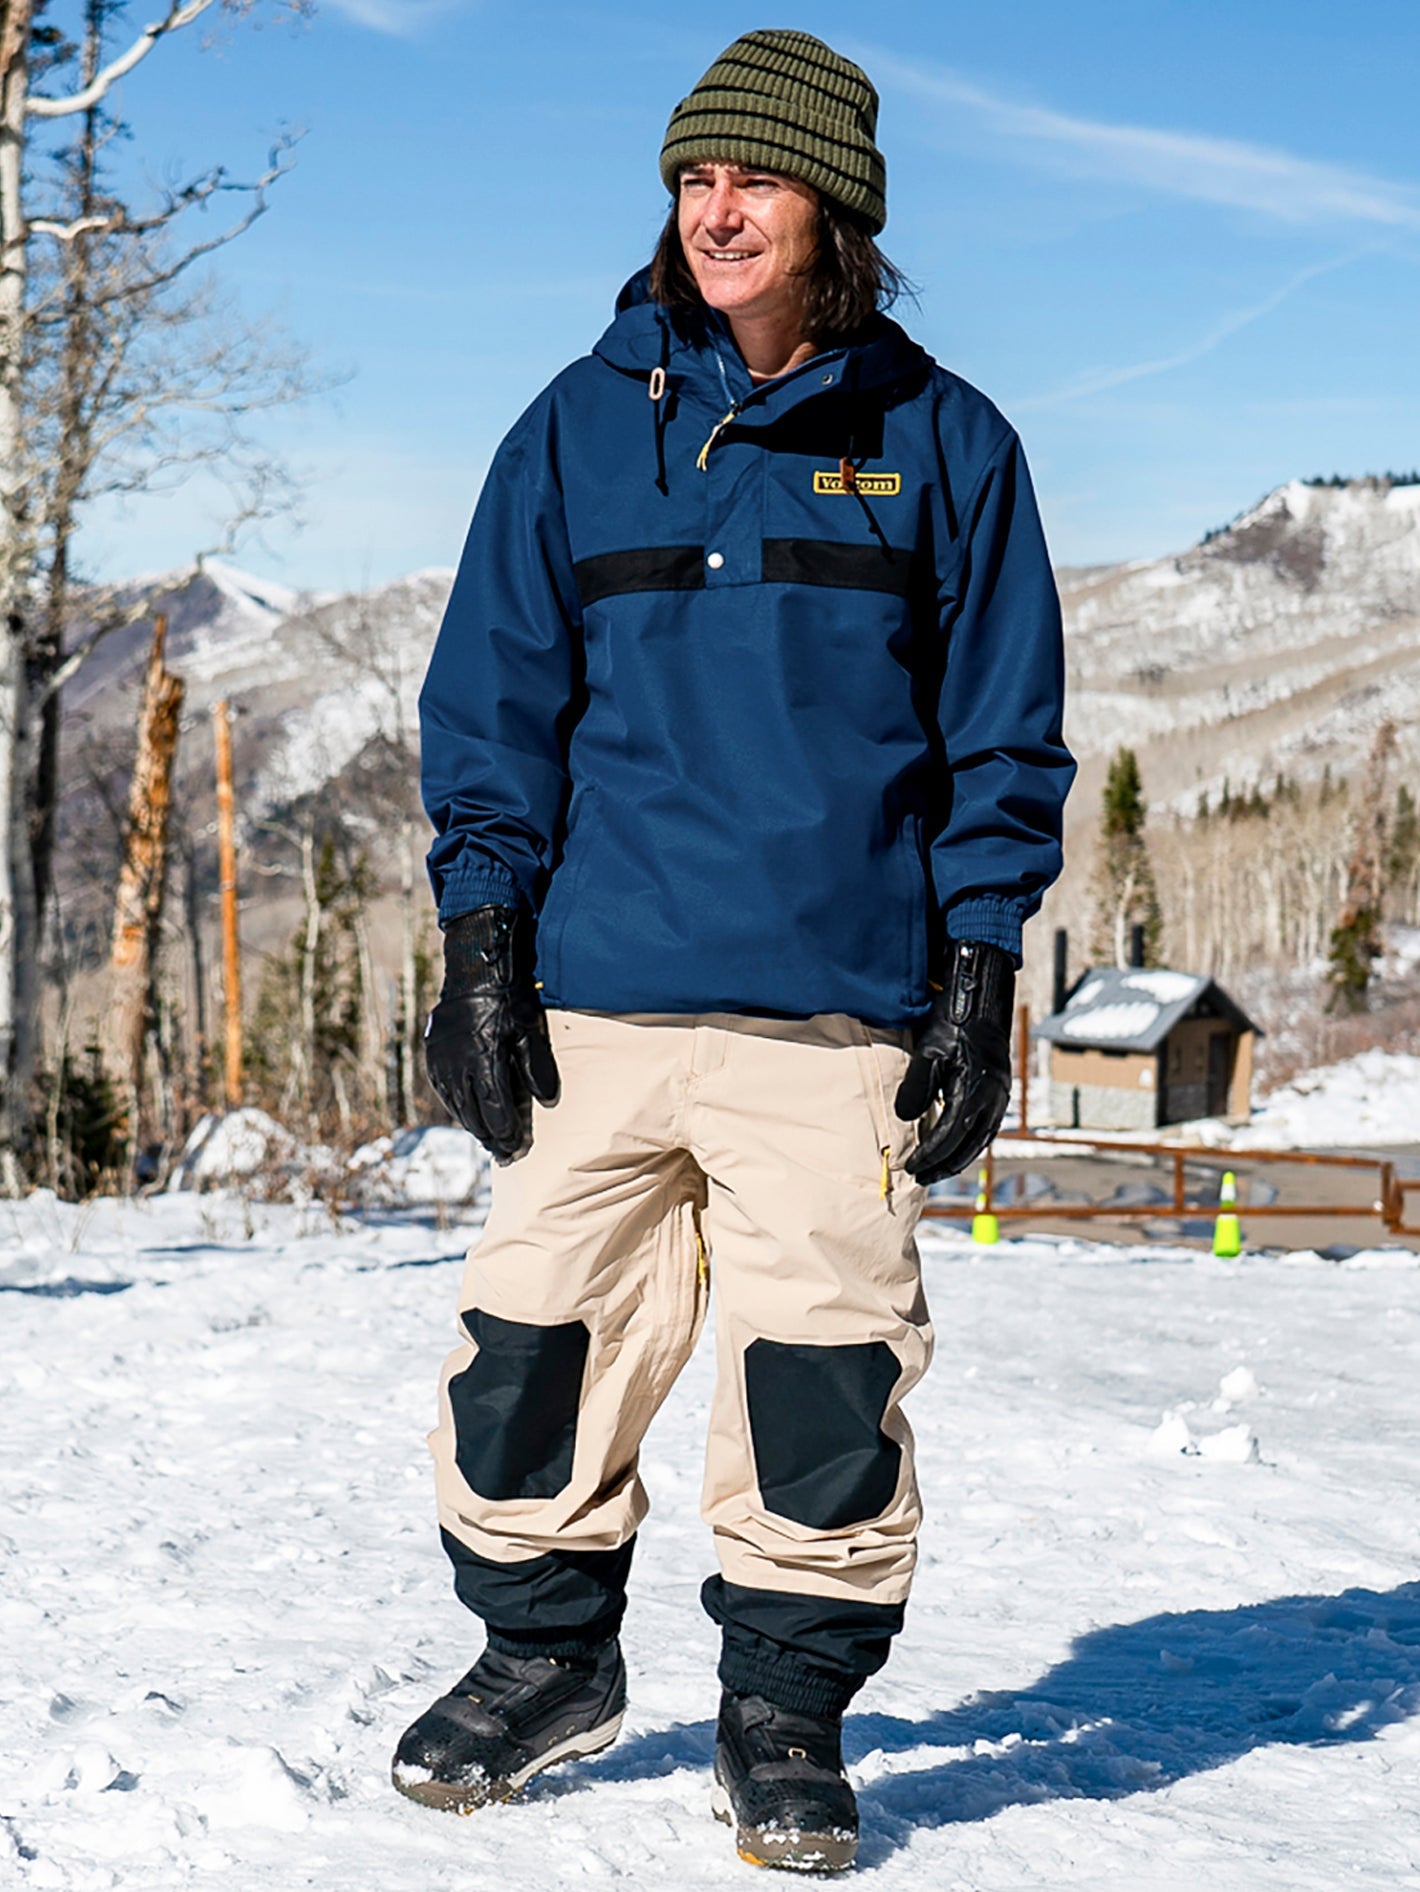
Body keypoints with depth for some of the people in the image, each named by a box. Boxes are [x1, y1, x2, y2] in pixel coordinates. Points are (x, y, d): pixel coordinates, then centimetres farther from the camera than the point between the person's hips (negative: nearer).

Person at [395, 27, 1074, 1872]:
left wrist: (981, 975, 0)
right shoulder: (583, 427, 9)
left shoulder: (943, 443, 6)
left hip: (839, 1008, -1)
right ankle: (546, 1650, 24)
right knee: (536, 1349, 3)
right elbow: (495, 697, 10)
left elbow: (1004, 730, 7)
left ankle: (789, 1707, 15)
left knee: (824, 1381, -2)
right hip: (597, 995, 2)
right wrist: (483, 939, 1)